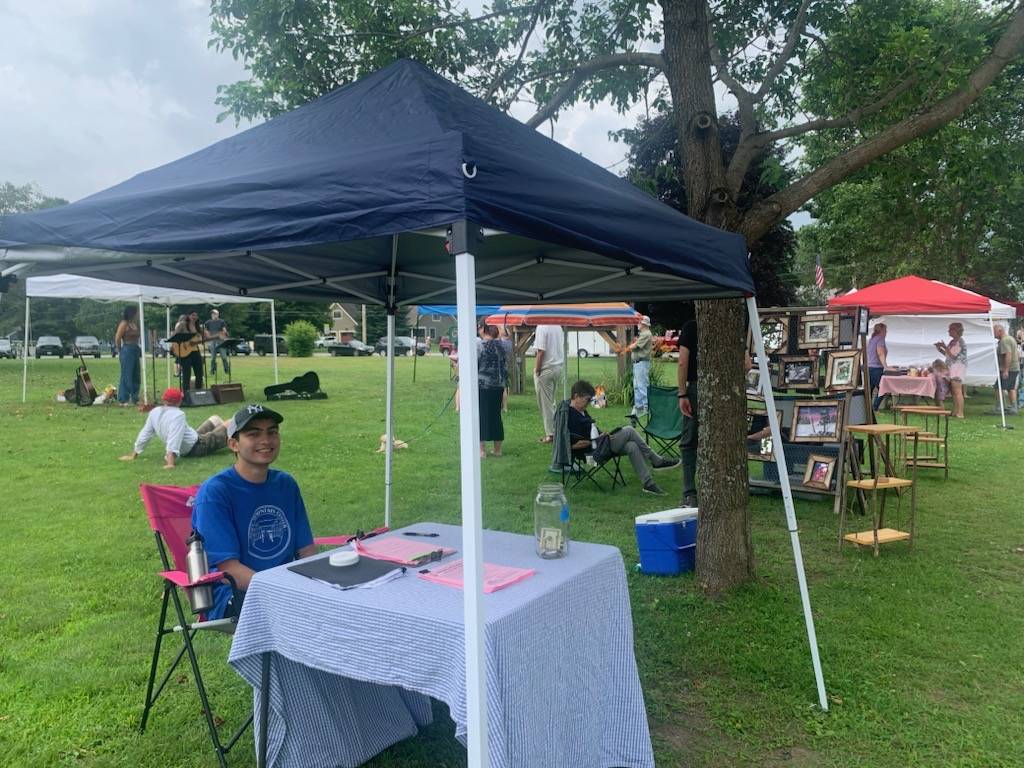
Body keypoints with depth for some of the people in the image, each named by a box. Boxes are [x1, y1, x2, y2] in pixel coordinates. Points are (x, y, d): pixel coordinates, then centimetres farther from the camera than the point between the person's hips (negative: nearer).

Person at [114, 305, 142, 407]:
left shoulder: (135, 324, 14)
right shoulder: (124, 324, -8)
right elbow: (117, 338, -8)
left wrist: (139, 349, 6)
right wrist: (119, 351, -1)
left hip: (135, 351, 8)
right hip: (127, 351, -8)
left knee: (136, 376, 10)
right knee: (126, 376, -5)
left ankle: (134, 399, 19)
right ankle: (123, 400, 0)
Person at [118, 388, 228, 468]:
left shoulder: (154, 412, -6)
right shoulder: (178, 415, -28)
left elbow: (145, 434, 1)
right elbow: (174, 440, -36)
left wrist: (134, 454, 11)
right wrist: (171, 462, -40)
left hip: (186, 449, 9)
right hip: (197, 446, -9)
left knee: (215, 419, 24)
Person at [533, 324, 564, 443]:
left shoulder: (542, 327, -17)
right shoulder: (558, 326, 7)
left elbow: (541, 351, -19)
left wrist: (537, 370, -12)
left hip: (546, 369, -8)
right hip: (558, 366, 8)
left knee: (546, 403, 1)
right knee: (550, 402, 16)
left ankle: (550, 434, 4)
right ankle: (554, 430, 19)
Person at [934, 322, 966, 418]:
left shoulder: (960, 342, -13)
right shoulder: (952, 341, 14)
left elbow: (953, 356, -18)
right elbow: (947, 354, 20)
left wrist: (945, 347, -20)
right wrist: (940, 349, 8)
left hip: (958, 368, -10)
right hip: (951, 369, 10)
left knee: (957, 391, -11)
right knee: (953, 391, 11)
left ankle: (960, 413, -11)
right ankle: (955, 412, 16)